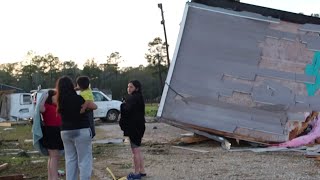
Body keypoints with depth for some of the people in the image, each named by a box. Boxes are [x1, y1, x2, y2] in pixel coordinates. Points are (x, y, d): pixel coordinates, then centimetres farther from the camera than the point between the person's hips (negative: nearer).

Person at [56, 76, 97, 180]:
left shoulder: (61, 101, 1)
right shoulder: (78, 99, -12)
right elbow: (94, 107, -1)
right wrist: (89, 103, 19)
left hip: (65, 132, 6)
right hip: (81, 131, -6)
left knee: (70, 159, 15)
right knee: (84, 160, -1)